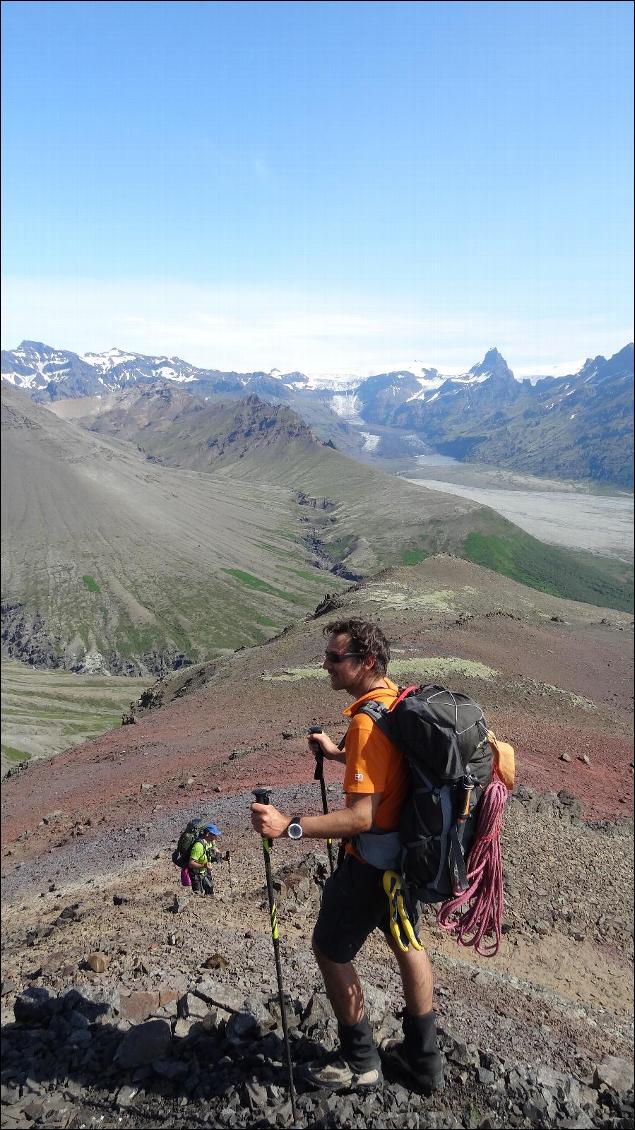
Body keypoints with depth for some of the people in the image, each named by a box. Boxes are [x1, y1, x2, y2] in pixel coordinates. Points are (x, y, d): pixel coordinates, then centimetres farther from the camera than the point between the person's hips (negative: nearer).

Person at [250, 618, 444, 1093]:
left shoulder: (366, 721, -30)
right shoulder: (399, 699, -2)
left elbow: (360, 816, -32)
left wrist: (290, 825, -37)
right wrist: (337, 755, 18)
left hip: (371, 859, -9)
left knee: (331, 949, 11)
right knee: (404, 940, 23)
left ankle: (360, 1062, 28)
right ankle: (423, 1057, 38)